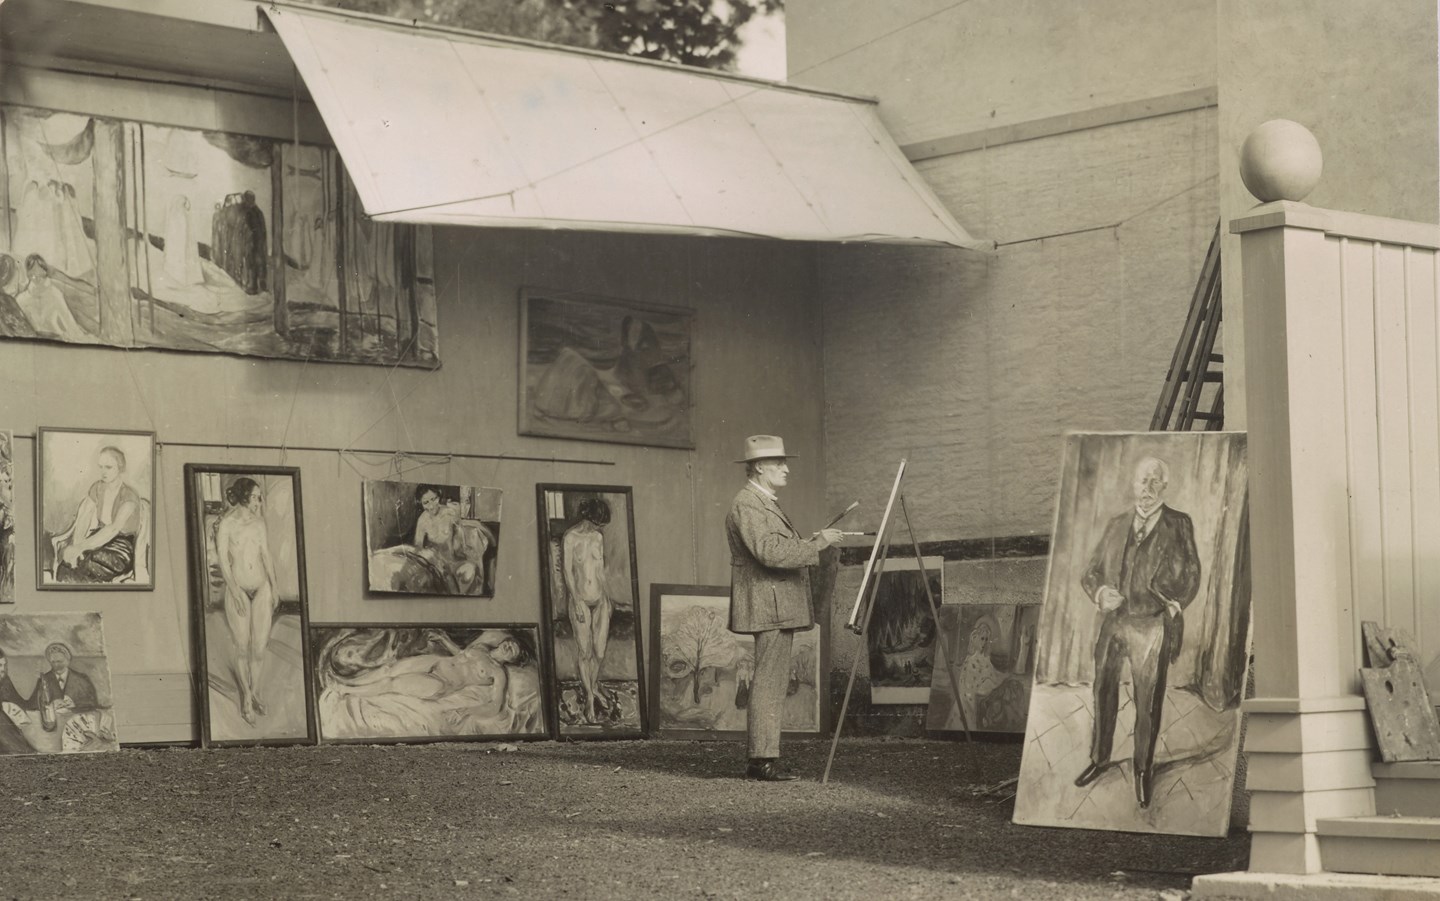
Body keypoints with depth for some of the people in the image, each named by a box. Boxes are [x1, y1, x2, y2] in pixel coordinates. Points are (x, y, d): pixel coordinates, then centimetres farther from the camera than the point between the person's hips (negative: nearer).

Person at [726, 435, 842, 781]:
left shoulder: (766, 504, 21)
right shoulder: (747, 505, -14)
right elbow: (771, 553, -24)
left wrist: (810, 542, 12)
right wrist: (817, 543, -20)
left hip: (779, 608, 11)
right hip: (769, 607, -11)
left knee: (772, 684, 11)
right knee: (768, 684, -10)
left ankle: (757, 757, 15)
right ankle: (763, 760, -10)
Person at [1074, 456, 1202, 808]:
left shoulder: (1179, 525, 3)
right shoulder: (1116, 525, 13)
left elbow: (1190, 577, 4)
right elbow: (1091, 573, 13)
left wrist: (1172, 608, -10)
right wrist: (1100, 593, -7)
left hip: (1152, 626, -3)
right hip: (1113, 622, 3)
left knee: (1148, 703, 0)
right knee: (1104, 693, 10)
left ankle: (1144, 770, 13)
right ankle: (1099, 759, 26)